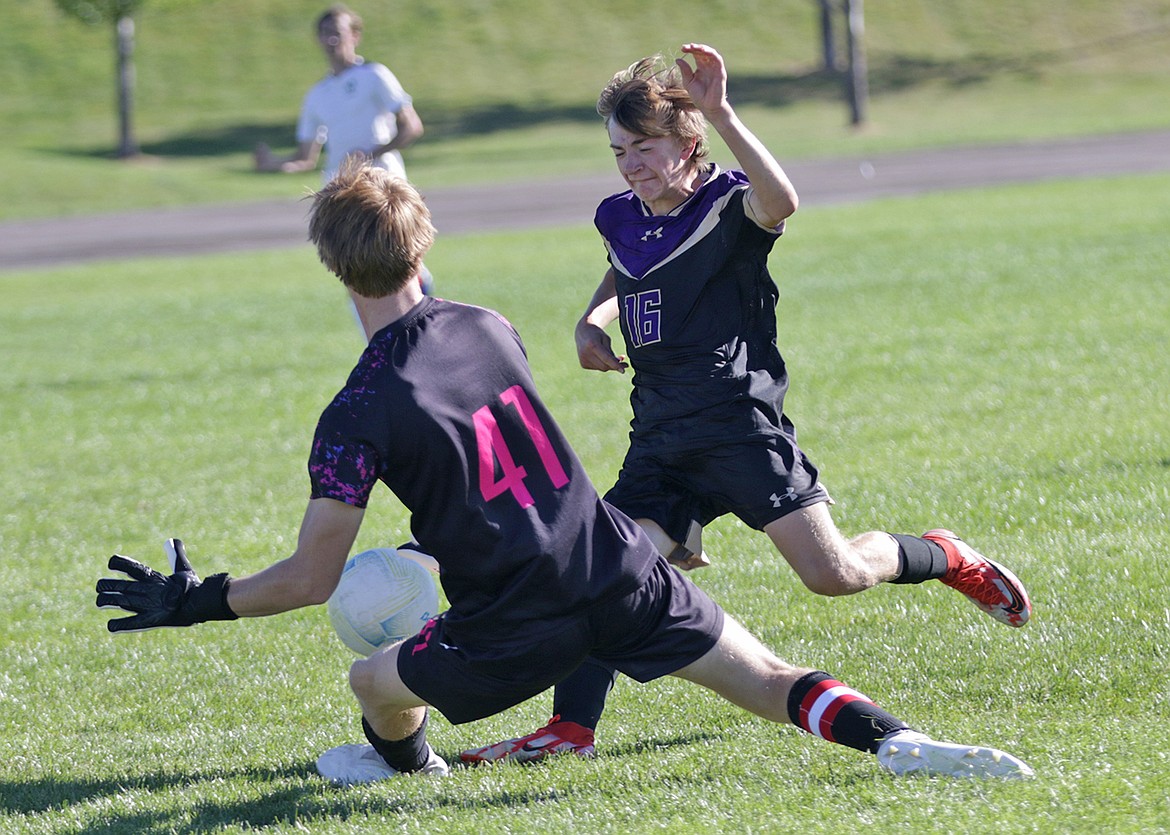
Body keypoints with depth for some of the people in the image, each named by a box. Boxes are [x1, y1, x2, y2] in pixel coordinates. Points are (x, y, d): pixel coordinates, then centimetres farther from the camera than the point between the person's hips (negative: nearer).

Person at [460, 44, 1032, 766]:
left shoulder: (728, 205, -8)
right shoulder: (619, 220, 12)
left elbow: (781, 201, -35)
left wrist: (722, 116, -42)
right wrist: (592, 322, 15)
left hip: (742, 427, -6)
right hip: (662, 443, 6)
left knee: (832, 573, -10)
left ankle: (944, 558, 18)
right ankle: (571, 729, -11)